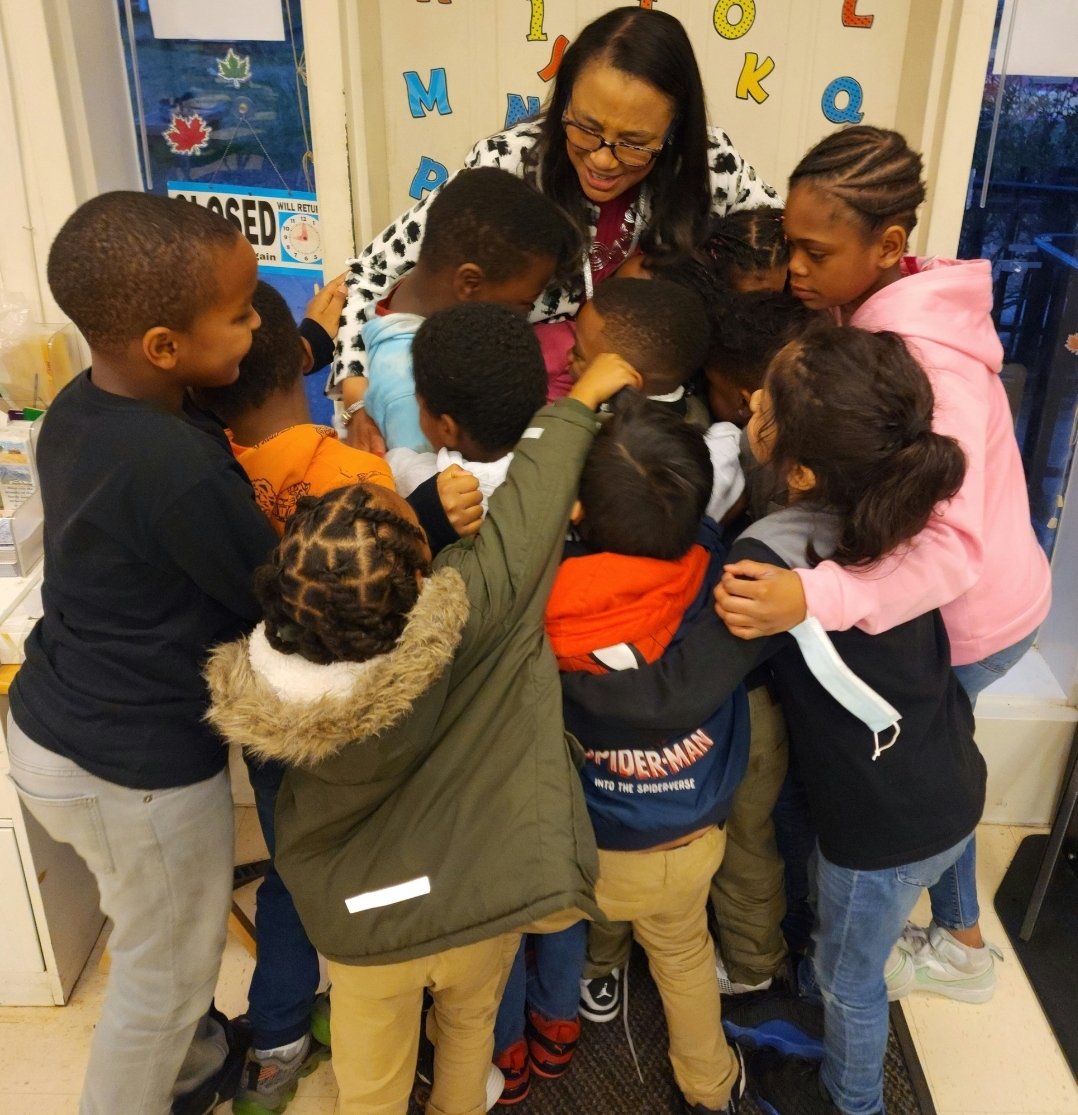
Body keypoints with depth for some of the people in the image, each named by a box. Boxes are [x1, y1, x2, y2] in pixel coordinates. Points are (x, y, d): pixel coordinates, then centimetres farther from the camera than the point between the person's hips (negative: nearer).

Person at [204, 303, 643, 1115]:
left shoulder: (267, 674, -24)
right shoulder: (463, 622, -36)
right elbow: (527, 512, -24)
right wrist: (581, 401, -8)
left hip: (358, 921, 1)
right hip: (477, 901, -1)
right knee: (470, 1030, 33)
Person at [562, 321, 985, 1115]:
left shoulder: (777, 562, -34)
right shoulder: (890, 505, -14)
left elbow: (672, 692, -38)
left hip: (889, 826, -7)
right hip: (950, 788, 7)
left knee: (849, 974, 24)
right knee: (853, 962, 33)